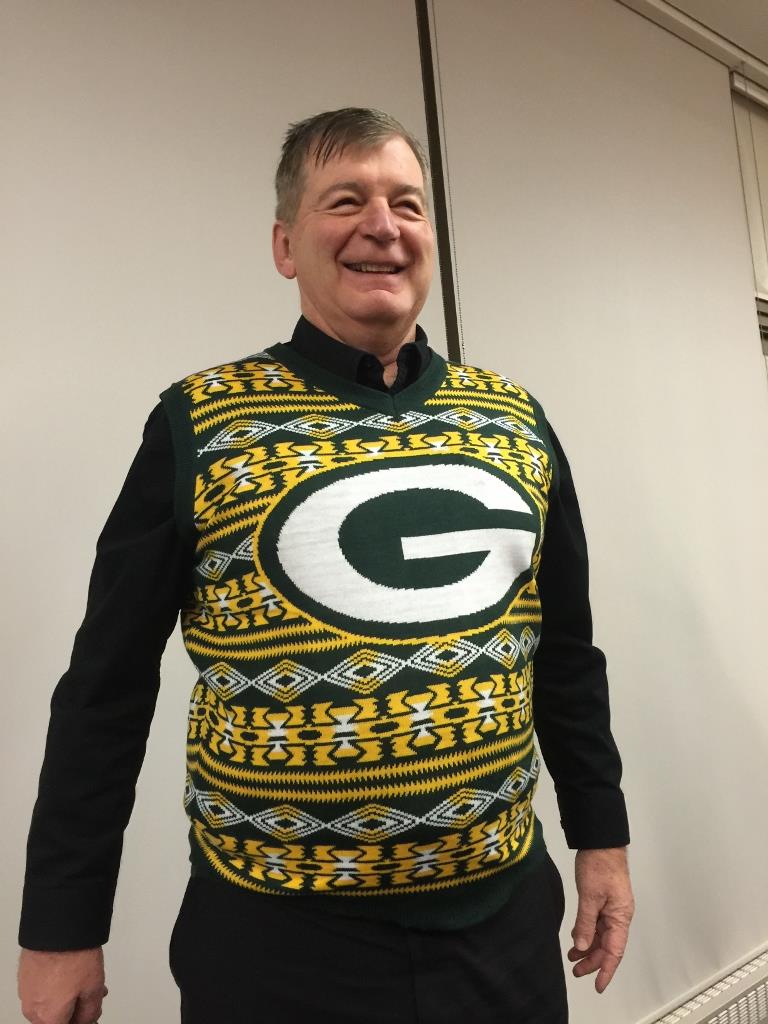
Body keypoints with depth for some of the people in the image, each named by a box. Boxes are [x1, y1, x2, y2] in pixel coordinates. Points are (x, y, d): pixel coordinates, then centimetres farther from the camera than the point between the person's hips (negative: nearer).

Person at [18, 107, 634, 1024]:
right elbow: (107, 688, -5)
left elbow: (565, 655, 9)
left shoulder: (516, 421, 2)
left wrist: (601, 834, 11)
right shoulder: (199, 425, -9)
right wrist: (63, 925, -1)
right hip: (279, 944, -3)